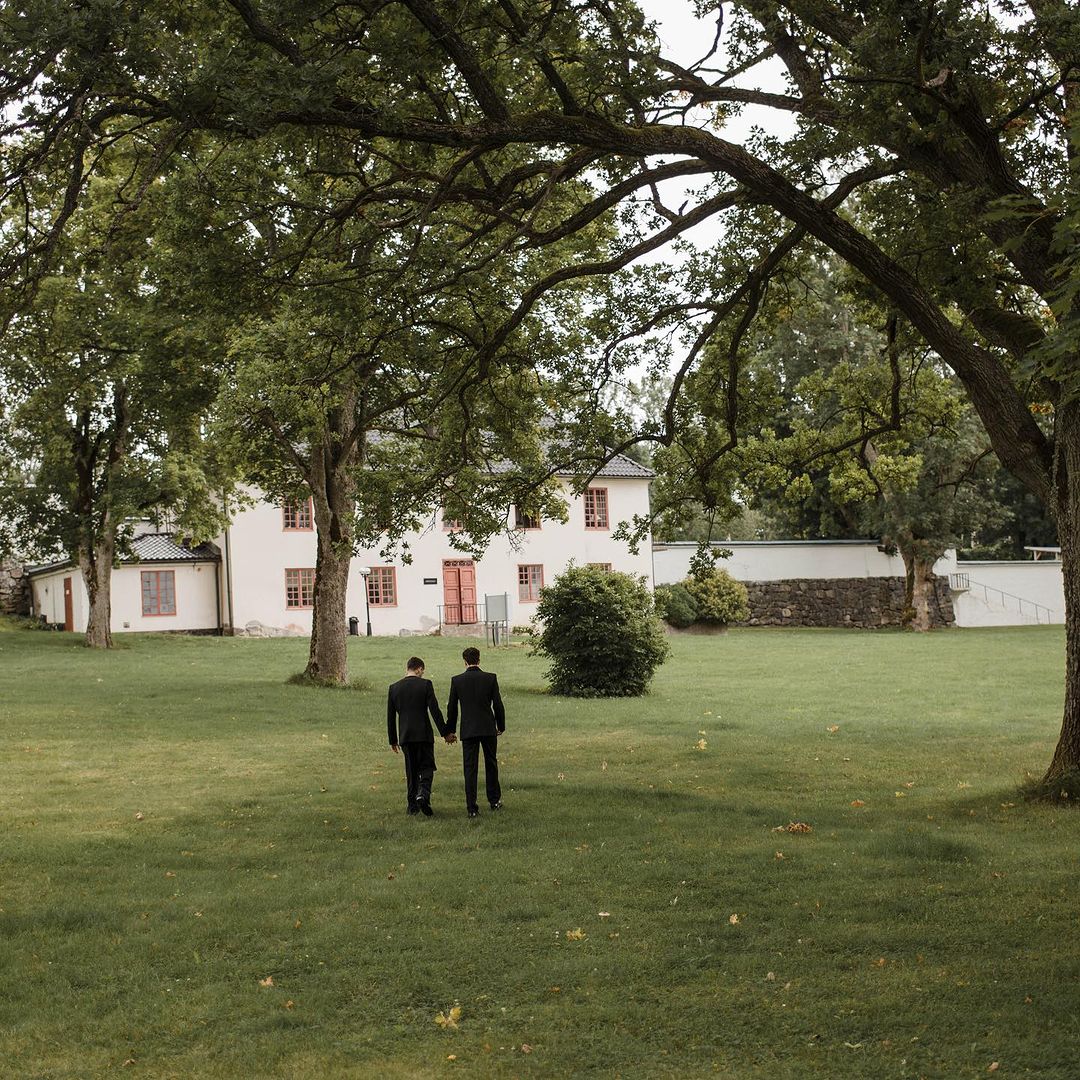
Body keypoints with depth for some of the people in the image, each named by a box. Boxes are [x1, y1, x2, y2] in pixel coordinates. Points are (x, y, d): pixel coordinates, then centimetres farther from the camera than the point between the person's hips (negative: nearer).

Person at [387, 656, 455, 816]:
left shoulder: (394, 688, 5)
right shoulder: (425, 684, -6)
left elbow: (390, 716, 8)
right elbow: (435, 710, -9)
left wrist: (392, 740, 16)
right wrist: (445, 732, -3)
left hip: (405, 737, 3)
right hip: (423, 734, -3)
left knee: (411, 771, 12)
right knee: (427, 767, 4)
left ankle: (413, 805, 12)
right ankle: (423, 795, -19)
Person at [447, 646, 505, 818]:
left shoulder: (456, 680, -2)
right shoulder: (491, 678, -3)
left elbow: (452, 707, 3)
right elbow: (498, 705, -1)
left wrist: (451, 730, 13)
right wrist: (501, 726, 12)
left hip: (468, 730, 0)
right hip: (488, 728, 0)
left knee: (470, 768, 1)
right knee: (491, 765, 17)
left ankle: (472, 807, -4)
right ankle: (494, 800, 25)